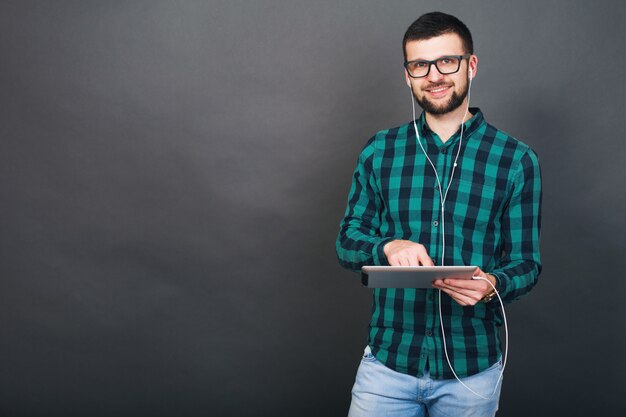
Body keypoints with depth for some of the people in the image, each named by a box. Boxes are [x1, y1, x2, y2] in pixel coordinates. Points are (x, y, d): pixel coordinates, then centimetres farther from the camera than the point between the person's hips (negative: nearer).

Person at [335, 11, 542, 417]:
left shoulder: (516, 160, -3)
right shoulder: (379, 151, 3)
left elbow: (527, 262, 0)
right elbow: (347, 241, 4)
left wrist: (491, 284, -22)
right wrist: (389, 247, -18)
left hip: (471, 367, -1)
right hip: (388, 360, 1)